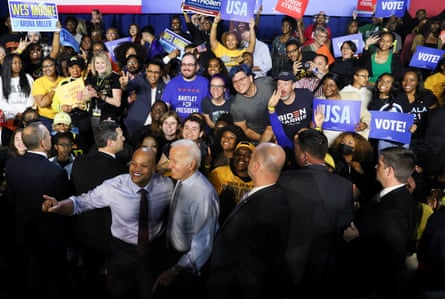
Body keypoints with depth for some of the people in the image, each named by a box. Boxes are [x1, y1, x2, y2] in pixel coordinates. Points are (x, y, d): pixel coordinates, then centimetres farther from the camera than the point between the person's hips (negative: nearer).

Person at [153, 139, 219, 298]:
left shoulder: (202, 193, -32)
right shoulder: (180, 181, -5)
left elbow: (203, 242, -30)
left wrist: (177, 271, -27)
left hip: (191, 262, -8)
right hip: (177, 254, 8)